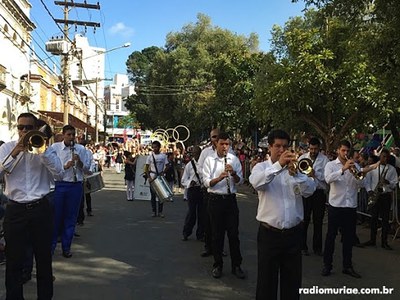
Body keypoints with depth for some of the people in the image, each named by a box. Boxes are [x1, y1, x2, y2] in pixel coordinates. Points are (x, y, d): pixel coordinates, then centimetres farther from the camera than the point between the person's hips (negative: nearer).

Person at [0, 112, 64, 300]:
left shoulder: (44, 147, 4)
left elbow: (59, 173, -8)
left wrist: (43, 148, -15)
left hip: (41, 209, 0)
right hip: (15, 210, 0)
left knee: (44, 258, 11)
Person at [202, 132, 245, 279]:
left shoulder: (234, 159, 4)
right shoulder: (209, 160, -1)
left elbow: (240, 181, 3)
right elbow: (206, 182, -8)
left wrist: (233, 173, -17)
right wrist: (219, 178, -25)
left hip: (230, 199, 1)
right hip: (215, 199, -1)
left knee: (233, 233, 5)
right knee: (217, 234, 8)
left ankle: (236, 265, 17)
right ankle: (217, 265, 21)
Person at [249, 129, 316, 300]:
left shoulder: (296, 167, 7)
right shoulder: (261, 167, 1)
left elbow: (309, 191, -6)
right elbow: (256, 182, -22)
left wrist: (295, 173, -22)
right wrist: (279, 165, -33)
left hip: (294, 233, 3)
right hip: (269, 233, -2)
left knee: (292, 280, 13)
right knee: (267, 280, 6)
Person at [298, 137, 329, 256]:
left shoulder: (324, 159, 1)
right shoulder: (302, 158, 6)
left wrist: (315, 174, -18)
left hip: (319, 192, 0)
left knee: (318, 221, 8)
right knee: (304, 220, 4)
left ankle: (317, 247, 20)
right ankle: (302, 246, 15)